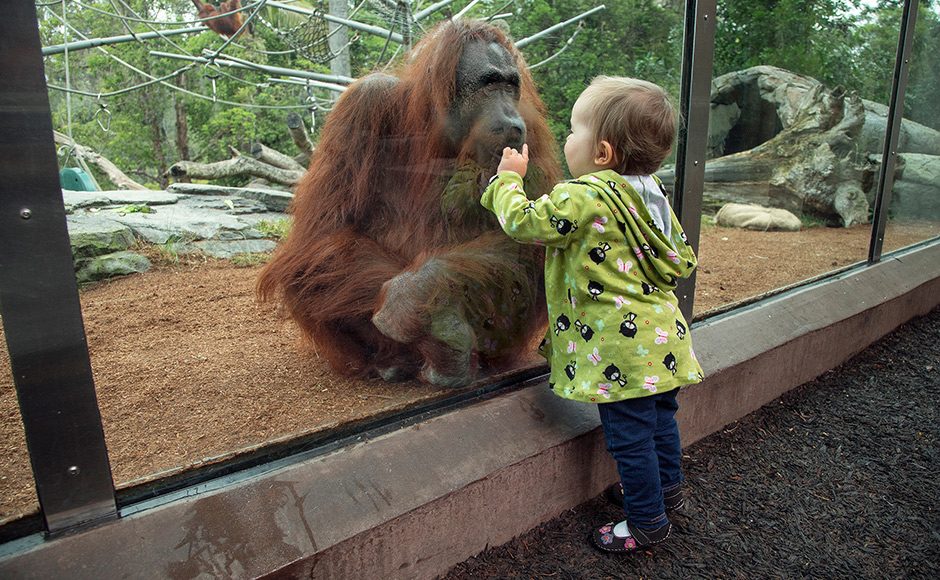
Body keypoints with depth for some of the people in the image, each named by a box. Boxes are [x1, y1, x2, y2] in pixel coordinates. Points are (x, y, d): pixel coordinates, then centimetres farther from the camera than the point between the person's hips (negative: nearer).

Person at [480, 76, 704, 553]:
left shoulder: (584, 197, -21)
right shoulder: (653, 195, 7)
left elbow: (522, 222, -16)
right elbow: (682, 260, 14)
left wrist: (508, 178, 0)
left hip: (621, 345, -9)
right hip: (661, 336, 9)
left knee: (630, 437, 7)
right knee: (660, 419, 25)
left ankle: (646, 522, 24)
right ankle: (667, 491, 46)